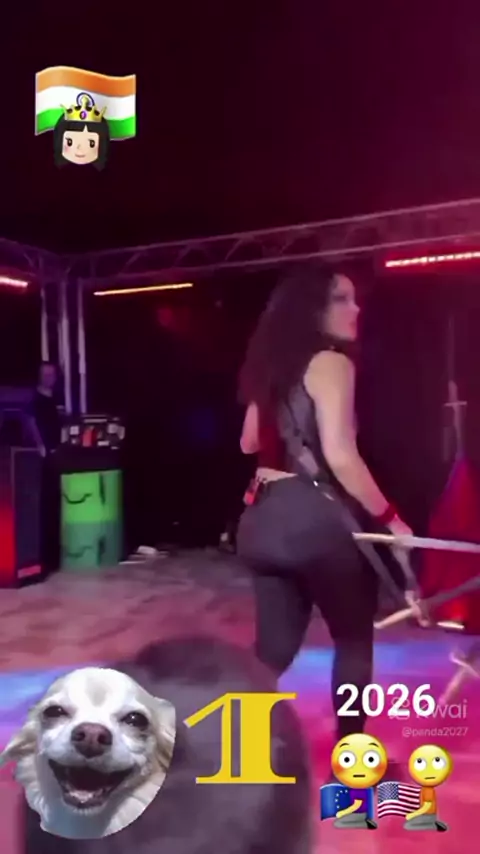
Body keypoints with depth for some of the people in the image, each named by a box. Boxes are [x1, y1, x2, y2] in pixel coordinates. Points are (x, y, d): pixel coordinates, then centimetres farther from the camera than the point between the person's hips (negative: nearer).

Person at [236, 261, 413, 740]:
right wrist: (390, 517, -11)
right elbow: (340, 456, -20)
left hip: (266, 518, 7)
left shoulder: (272, 367, 14)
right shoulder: (332, 363, -9)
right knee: (355, 641, 15)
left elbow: (249, 443, 21)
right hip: (319, 517, -7)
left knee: (274, 648, 14)